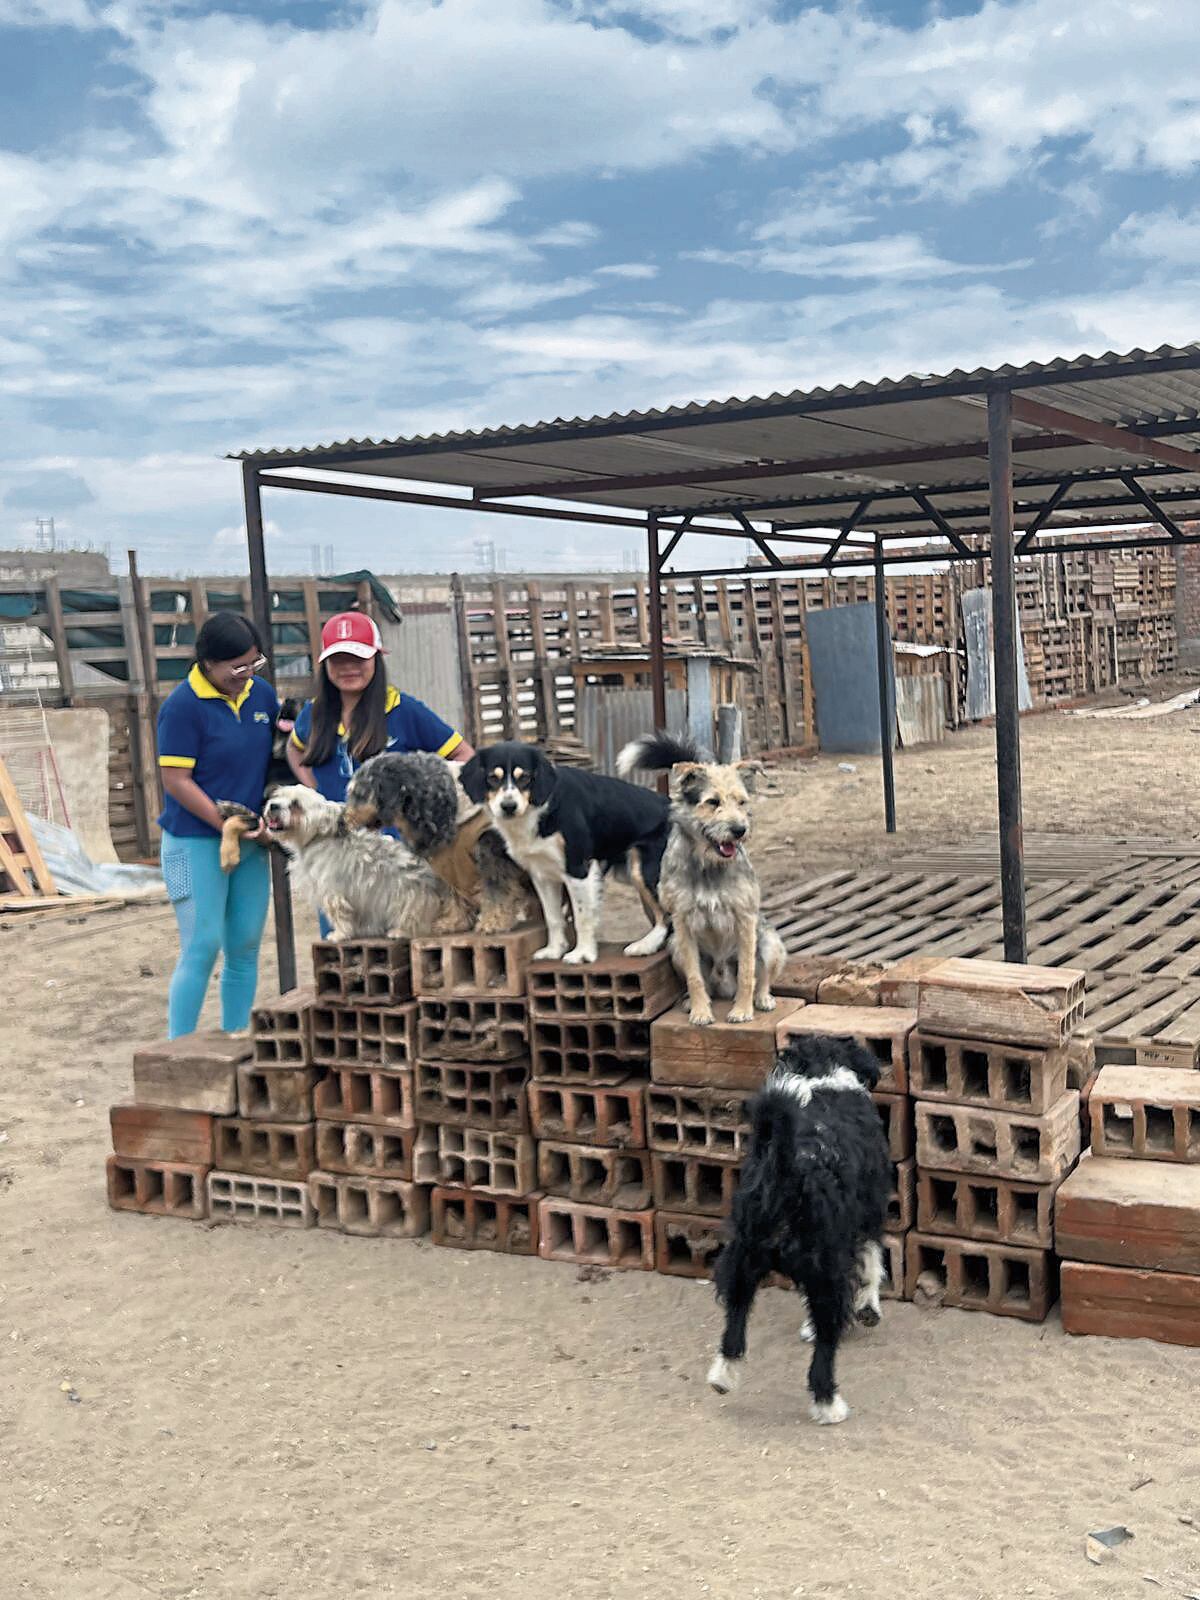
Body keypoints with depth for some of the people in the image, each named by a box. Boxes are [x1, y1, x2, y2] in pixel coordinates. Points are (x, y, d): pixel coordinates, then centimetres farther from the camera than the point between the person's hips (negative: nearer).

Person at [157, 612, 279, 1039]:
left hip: (251, 843, 6)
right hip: (196, 842, -6)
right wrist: (228, 825, -18)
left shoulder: (263, 694, 5)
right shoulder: (183, 705, -13)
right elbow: (176, 781, -15)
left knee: (245, 949, 9)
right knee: (202, 948, -6)